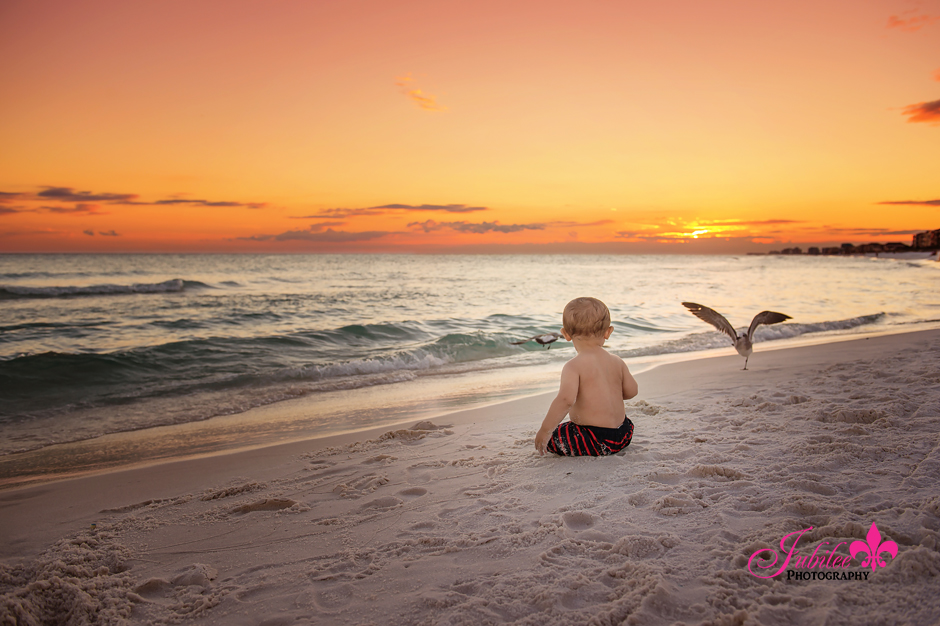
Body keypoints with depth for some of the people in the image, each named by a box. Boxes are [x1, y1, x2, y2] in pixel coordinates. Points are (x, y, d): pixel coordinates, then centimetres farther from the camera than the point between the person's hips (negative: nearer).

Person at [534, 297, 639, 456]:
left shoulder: (574, 366, -17)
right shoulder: (617, 362, 3)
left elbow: (566, 399, -30)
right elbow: (631, 391, 12)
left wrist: (545, 430, -23)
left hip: (596, 441, -8)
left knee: (546, 439, -1)